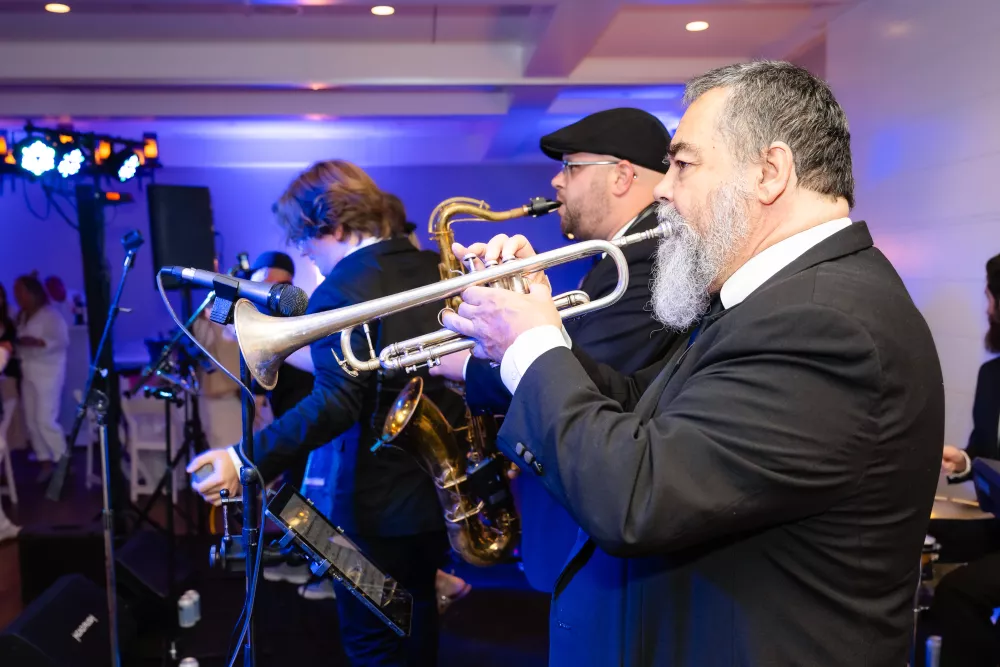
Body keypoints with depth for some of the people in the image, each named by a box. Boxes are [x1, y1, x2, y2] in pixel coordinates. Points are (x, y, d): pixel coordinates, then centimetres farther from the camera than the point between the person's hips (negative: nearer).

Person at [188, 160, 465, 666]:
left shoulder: (339, 290, -19)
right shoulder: (440, 271, 4)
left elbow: (336, 404, -29)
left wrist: (247, 461, -30)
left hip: (379, 501, -8)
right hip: (442, 485, 8)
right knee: (416, 622, 26)